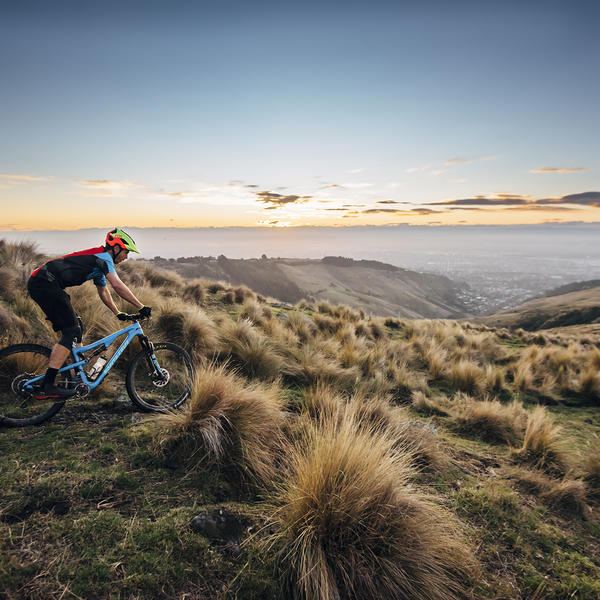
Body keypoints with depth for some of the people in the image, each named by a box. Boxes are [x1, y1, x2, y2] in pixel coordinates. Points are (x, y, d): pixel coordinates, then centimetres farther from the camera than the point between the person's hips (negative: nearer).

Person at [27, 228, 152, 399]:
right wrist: (142, 307, -19)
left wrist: (118, 313, 27)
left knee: (74, 328, 15)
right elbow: (118, 286, -22)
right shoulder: (104, 258, -9)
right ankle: (47, 387, -14)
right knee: (71, 332, -12)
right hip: (44, 283, -11)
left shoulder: (99, 261, 22)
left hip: (39, 283, 11)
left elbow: (103, 291, 31)